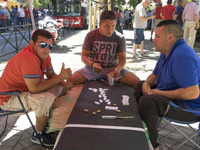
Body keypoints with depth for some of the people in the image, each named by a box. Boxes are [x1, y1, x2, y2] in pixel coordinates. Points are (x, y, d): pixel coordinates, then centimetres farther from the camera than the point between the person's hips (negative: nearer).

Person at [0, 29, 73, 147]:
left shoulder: (44, 55, -3)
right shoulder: (28, 59, -32)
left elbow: (51, 75, 7)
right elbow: (34, 88, -34)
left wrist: (64, 83, -13)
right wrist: (60, 77, -31)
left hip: (27, 89, 10)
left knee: (62, 87, 8)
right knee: (47, 99, -33)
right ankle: (38, 135, -6)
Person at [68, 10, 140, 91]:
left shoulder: (120, 38, -2)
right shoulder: (91, 36, -3)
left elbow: (122, 58, -3)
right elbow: (84, 56, -3)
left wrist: (118, 69, -27)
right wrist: (92, 64, -26)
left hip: (112, 68, 1)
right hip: (93, 68, 0)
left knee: (136, 81, -23)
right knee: (69, 80, -25)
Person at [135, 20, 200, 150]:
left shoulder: (182, 56, -28)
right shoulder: (167, 52, 7)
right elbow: (154, 75, 18)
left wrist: (159, 93, -25)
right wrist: (147, 83, -6)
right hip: (172, 93, 11)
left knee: (147, 101, -31)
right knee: (139, 86, 13)